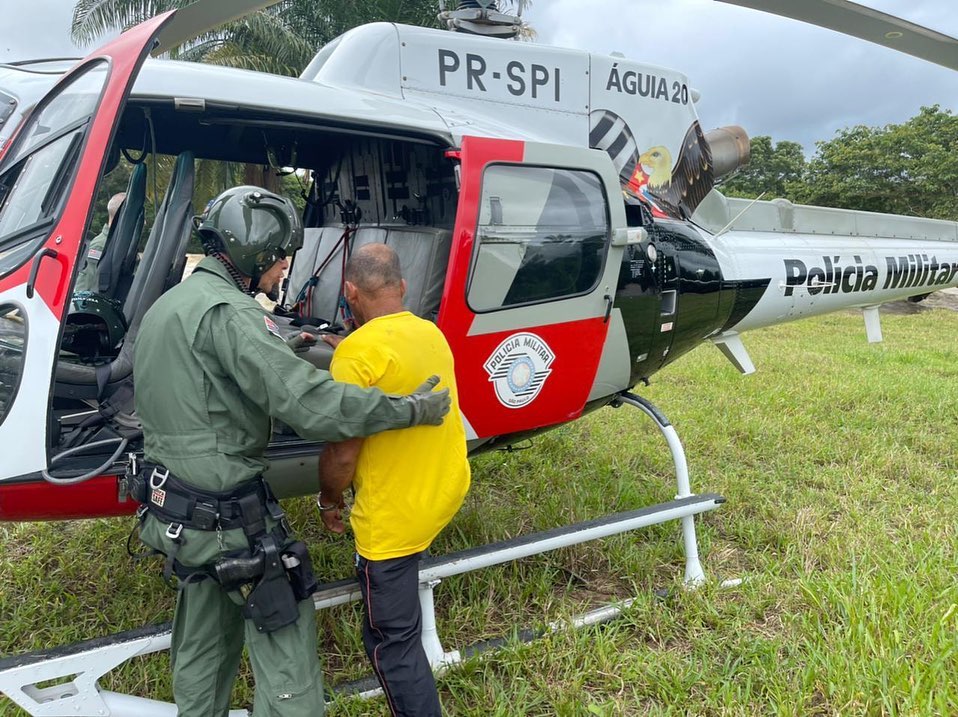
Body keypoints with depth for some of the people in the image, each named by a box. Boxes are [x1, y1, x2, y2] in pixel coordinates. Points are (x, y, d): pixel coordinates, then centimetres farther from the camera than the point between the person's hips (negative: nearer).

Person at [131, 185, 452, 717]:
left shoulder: (167, 305, 11)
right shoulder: (227, 310, -22)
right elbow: (313, 404, -30)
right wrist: (412, 409, -21)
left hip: (173, 508, 10)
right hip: (229, 517, -10)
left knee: (205, 642, 24)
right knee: (284, 637, 2)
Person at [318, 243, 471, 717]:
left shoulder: (358, 351, -22)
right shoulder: (432, 333, 1)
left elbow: (341, 453, -18)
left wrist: (328, 501, 0)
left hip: (394, 520, -7)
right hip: (448, 491, 8)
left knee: (391, 641, 7)